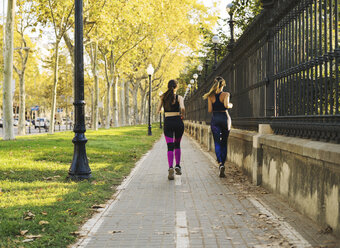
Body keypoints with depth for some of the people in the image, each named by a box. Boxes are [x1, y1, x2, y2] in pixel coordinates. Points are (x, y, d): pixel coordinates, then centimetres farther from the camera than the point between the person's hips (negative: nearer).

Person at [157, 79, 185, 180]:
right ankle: (178, 166, 21)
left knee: (170, 147, -4)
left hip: (168, 122, 1)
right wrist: (182, 115, 0)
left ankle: (171, 168, -24)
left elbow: (158, 110, 5)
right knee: (177, 145, 21)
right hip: (178, 122, 0)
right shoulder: (179, 97, -2)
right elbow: (182, 108, -19)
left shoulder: (163, 97, 5)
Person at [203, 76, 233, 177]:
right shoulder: (226, 94, -6)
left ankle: (220, 164, -23)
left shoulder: (211, 96, 0)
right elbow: (226, 105, -22)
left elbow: (209, 110, -3)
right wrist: (230, 105, 0)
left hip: (215, 119, 1)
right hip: (225, 118, -1)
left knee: (217, 143, -2)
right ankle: (222, 163, 14)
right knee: (224, 143, 13)